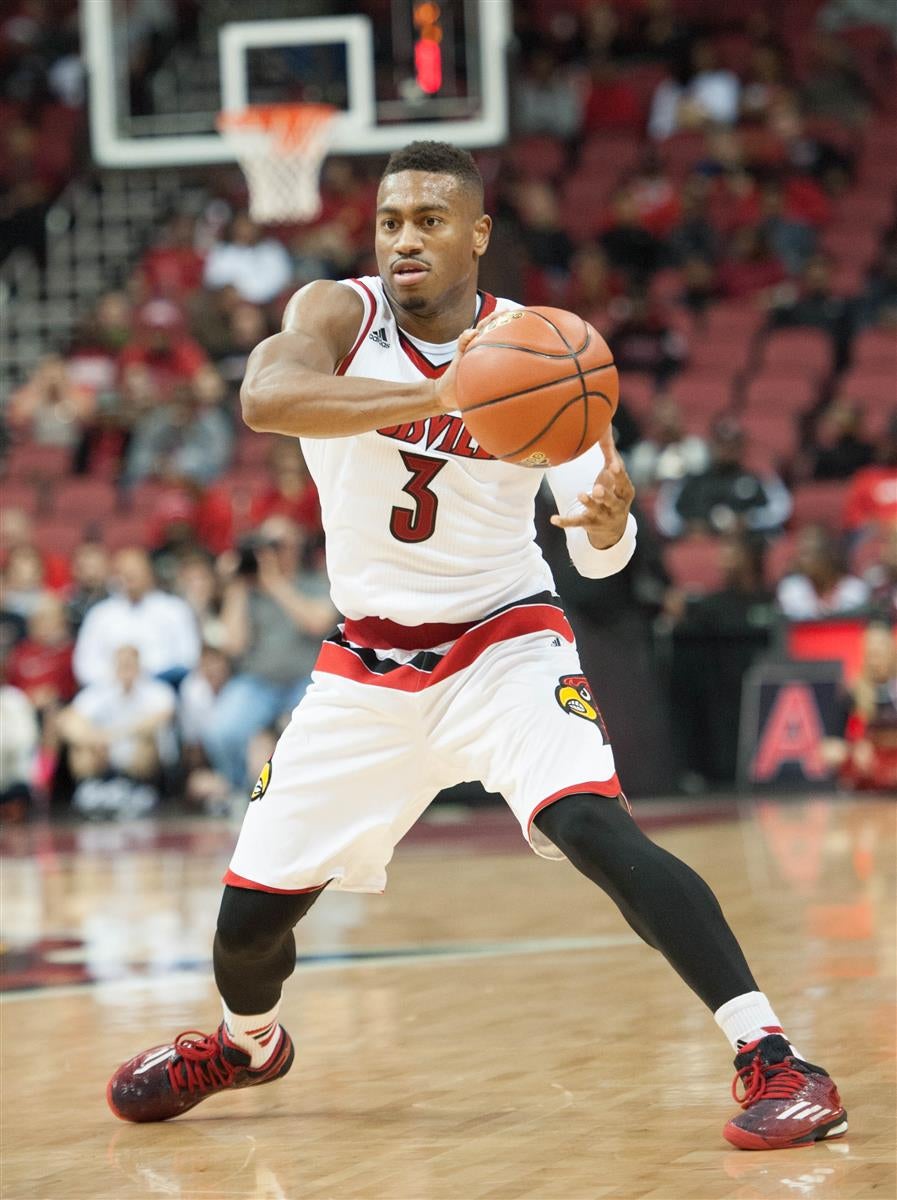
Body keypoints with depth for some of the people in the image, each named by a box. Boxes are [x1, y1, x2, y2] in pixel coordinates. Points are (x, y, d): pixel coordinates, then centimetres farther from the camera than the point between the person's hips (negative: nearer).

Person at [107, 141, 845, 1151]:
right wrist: (439, 395, -49)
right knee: (252, 906, 5)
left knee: (590, 824, -28)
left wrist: (609, 520, -34)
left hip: (504, 641, -2)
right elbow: (265, 397, -36)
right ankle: (247, 1041, 41)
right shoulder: (339, 315, -11)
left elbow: (596, 555, -8)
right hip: (370, 662, 2)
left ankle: (774, 1062, -26)